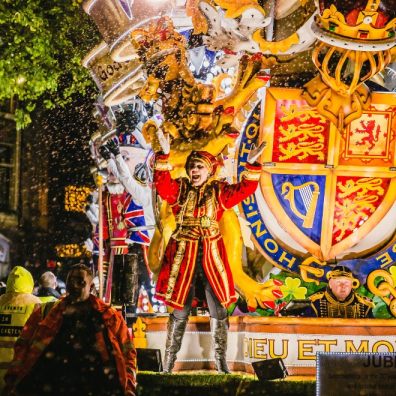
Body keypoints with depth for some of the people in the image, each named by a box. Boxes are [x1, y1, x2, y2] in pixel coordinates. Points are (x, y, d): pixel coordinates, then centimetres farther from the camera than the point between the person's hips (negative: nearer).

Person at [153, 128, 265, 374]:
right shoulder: (180, 189, 3)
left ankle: (221, 363, 16)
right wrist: (164, 155, -26)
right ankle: (168, 363, 11)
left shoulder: (219, 192, 5)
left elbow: (244, 189, -7)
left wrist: (252, 165, -21)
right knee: (180, 312, 2)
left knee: (219, 311, 4)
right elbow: (162, 186, -16)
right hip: (183, 255, -1)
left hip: (211, 256, 1)